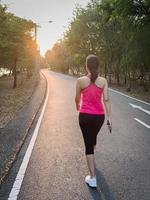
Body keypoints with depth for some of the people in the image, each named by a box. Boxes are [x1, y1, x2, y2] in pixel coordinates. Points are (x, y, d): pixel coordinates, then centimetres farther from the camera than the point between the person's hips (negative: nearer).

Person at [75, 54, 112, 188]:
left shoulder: (80, 80, -7)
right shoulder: (103, 81, -3)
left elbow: (77, 98, 5)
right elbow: (106, 100, -7)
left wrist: (78, 106, 26)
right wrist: (109, 117, -4)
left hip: (85, 116, -3)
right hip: (99, 116, 3)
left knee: (88, 144, 2)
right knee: (93, 138, 28)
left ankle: (92, 178, 0)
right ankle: (91, 157, 57)